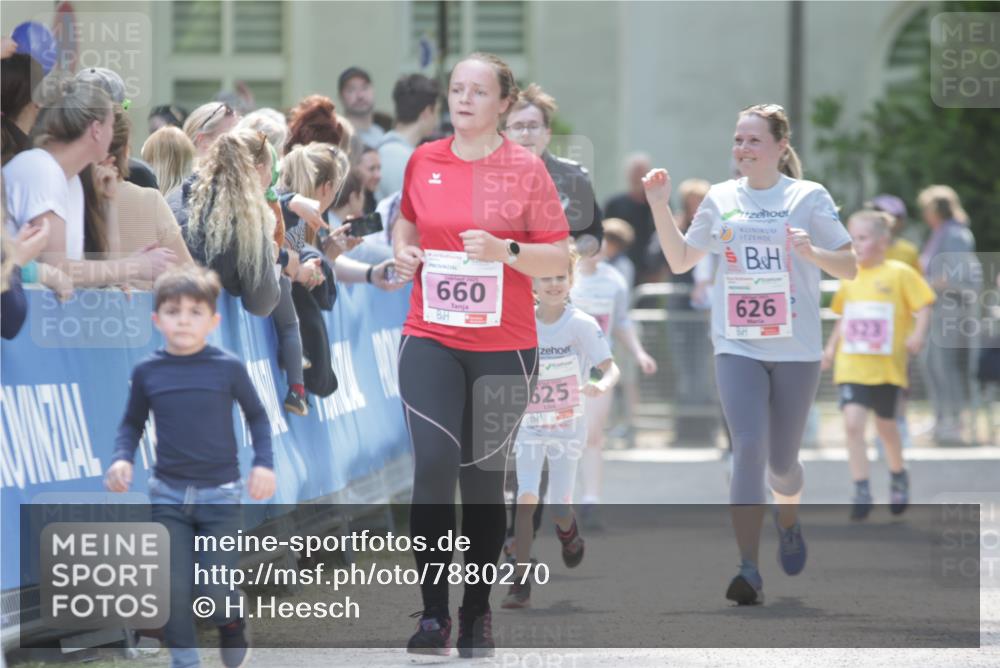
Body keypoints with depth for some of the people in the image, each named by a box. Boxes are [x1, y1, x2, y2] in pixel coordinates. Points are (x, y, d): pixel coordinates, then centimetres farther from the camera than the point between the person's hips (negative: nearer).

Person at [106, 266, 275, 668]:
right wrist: (122, 458, -6)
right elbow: (132, 423, 12)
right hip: (168, 495, 2)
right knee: (174, 590, -3)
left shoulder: (228, 369, -6)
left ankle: (231, 625, 30)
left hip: (220, 496, -2)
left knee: (215, 590, -4)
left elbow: (256, 415, 8)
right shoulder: (147, 372, -1)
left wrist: (264, 462, -4)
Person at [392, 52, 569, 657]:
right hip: (431, 339, 1)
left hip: (503, 347, -1)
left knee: (484, 477, 6)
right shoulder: (424, 161, 6)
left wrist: (505, 251, -17)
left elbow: (559, 256, -1)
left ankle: (478, 611, 19)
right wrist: (404, 251, 5)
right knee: (434, 462, -14)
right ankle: (433, 612, -10)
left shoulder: (527, 169, -3)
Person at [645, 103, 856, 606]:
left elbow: (849, 269, -1)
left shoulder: (809, 197, -1)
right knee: (748, 450, -15)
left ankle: (788, 522, 43)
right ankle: (749, 569, -17)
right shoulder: (720, 199, 7)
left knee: (781, 460, 9)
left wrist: (811, 253, -20)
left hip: (796, 350, -1)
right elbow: (680, 261, 15)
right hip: (737, 347, 1)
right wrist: (660, 206, 2)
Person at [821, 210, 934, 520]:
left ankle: (898, 476, 40)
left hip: (887, 365, -3)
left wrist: (918, 333, -21)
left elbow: (923, 306, -6)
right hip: (852, 366, 3)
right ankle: (861, 491, -11)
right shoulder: (850, 278, 9)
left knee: (886, 425, 13)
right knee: (852, 423, -14)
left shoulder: (899, 274, -5)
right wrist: (831, 345, 15)